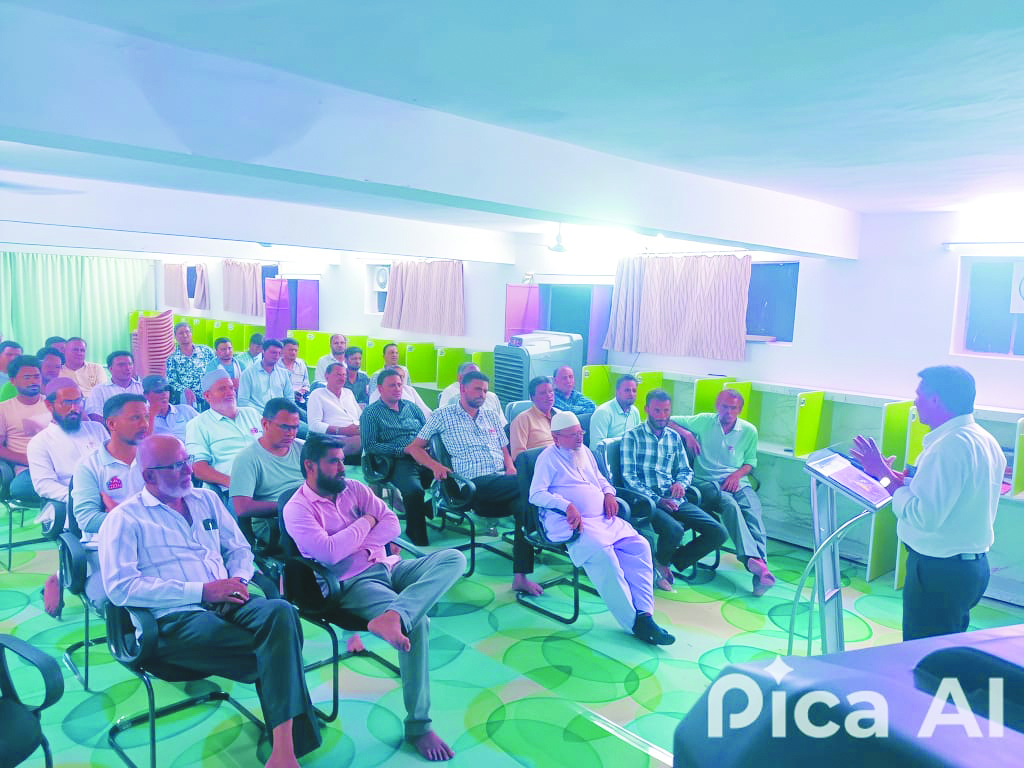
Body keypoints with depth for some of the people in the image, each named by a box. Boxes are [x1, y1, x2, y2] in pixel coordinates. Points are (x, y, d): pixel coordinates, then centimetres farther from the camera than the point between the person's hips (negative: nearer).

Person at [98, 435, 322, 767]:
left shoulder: (206, 499, 19)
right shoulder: (124, 519, 2)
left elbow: (240, 548, 23)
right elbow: (120, 587, -10)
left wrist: (239, 580, -2)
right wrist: (201, 590, -14)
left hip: (228, 603, 5)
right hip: (176, 617, -4)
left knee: (280, 611, -31)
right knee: (272, 651, -29)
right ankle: (288, 731, -10)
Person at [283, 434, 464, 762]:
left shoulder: (355, 488, 14)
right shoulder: (296, 509, -4)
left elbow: (392, 524, 5)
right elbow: (330, 553, -18)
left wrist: (353, 545, -10)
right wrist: (366, 522, -5)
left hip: (388, 567, 6)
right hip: (353, 584, -6)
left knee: (453, 557, -19)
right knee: (417, 624, -30)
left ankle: (394, 616, -42)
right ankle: (418, 726, -16)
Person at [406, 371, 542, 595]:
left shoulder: (490, 415, 26)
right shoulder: (443, 415, 12)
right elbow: (414, 448, 10)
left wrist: (511, 468, 5)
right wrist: (435, 465, -9)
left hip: (503, 480, 5)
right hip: (477, 484, -5)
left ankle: (520, 576, -26)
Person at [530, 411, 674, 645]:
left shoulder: (584, 452, 23)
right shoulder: (548, 458, 2)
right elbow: (536, 494, -9)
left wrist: (609, 493, 9)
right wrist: (568, 506, -25)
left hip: (603, 518, 7)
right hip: (570, 522, -7)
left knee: (639, 546, -15)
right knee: (602, 553, -33)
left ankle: (644, 614, -19)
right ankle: (632, 621, -25)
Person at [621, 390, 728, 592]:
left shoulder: (674, 437, 18)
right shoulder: (632, 436, 0)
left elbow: (686, 470, 23)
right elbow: (629, 476, -7)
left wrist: (681, 483, -2)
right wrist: (657, 499, -17)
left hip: (673, 500, 6)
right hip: (646, 500, -6)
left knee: (719, 533, -9)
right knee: (674, 530, -34)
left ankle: (669, 561, 7)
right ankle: (659, 563, 2)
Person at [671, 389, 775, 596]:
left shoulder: (749, 431, 14)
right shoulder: (704, 422, 8)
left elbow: (751, 461, 18)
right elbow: (669, 421, 11)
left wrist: (737, 474, -3)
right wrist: (686, 434, -8)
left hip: (737, 481, 2)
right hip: (707, 481, -2)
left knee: (753, 511, -30)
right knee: (730, 504, -35)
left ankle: (760, 565, -47)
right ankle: (752, 558, -51)